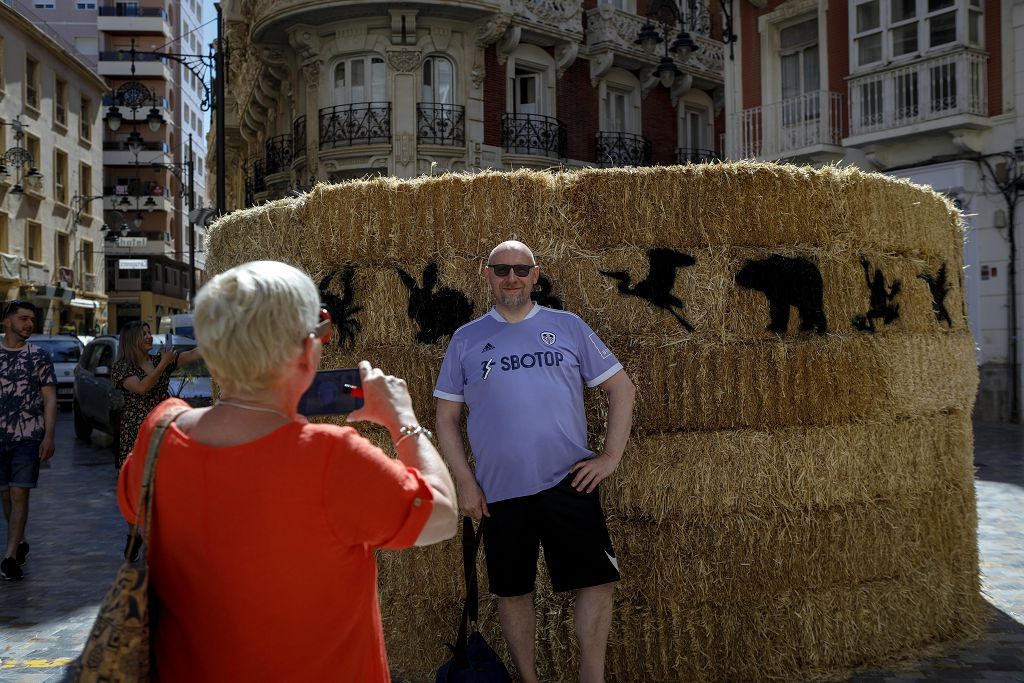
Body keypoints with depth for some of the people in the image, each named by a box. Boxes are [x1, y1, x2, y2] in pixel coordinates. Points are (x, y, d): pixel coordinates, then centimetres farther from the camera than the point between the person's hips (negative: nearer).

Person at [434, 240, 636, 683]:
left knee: (596, 581, -3)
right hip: (499, 491, 1)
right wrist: (465, 482, -1)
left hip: (568, 481, -1)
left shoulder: (568, 327, 5)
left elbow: (621, 388, 7)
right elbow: (446, 418, 8)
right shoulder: (466, 340, 6)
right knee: (512, 591, 11)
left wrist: (611, 456, -1)